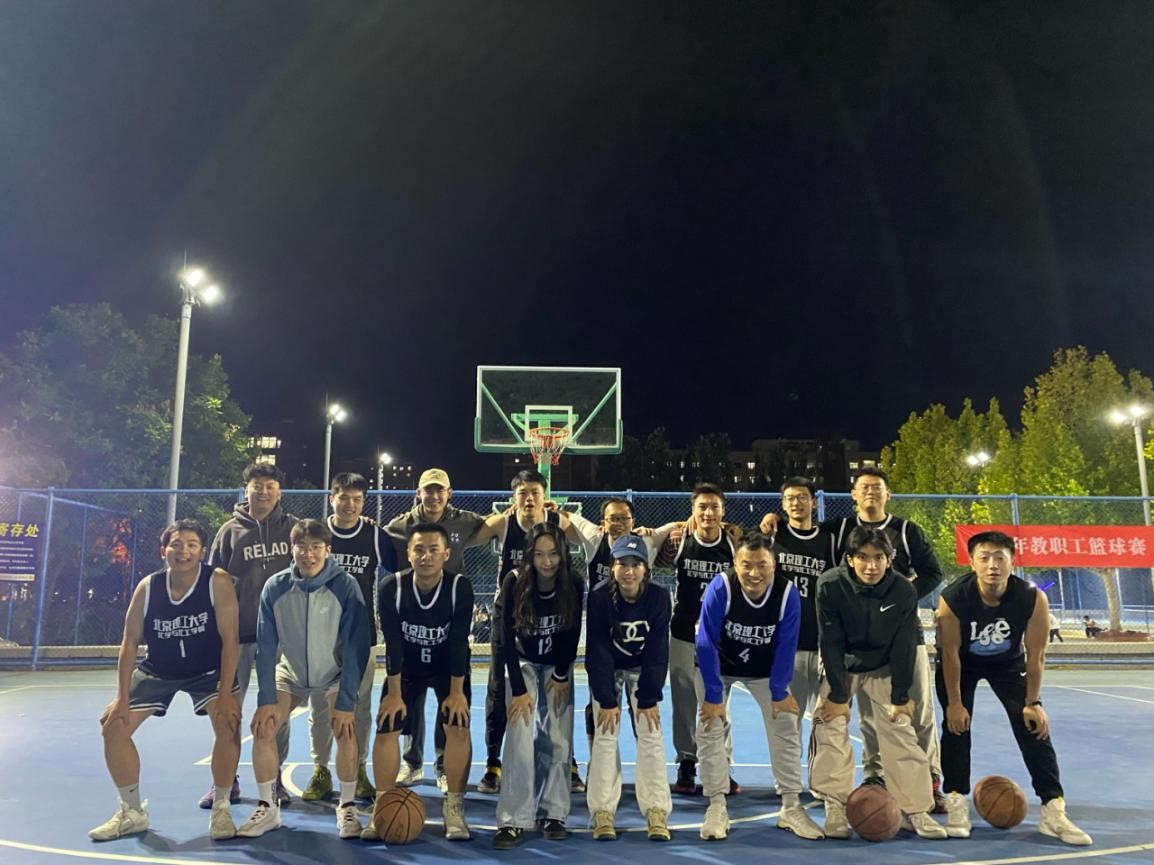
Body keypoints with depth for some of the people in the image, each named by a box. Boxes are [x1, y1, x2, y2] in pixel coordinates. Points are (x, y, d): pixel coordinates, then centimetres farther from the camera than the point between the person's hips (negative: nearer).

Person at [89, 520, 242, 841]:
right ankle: (133, 812, 19)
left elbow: (230, 638, -23)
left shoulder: (218, 582, -24)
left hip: (208, 669, -3)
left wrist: (225, 693, -27)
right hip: (156, 670, 3)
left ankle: (221, 808, -4)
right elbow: (130, 642, -7)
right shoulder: (147, 587, -15)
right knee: (113, 728, -2)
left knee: (228, 721, -24)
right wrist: (122, 698, -10)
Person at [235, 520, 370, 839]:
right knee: (262, 727, -11)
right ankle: (267, 808, 8)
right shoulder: (275, 587, -19)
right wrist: (267, 700, -16)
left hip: (335, 674, -2)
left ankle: (347, 808, -1)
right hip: (289, 672, 3)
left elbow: (356, 647, -22)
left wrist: (346, 702, -23)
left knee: (345, 729, -20)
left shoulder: (346, 587, -26)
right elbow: (266, 646, -13)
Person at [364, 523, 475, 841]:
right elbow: (393, 644, -20)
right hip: (405, 668, 1)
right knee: (386, 729, -5)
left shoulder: (460, 587, -27)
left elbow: (459, 642, -23)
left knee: (458, 728, -13)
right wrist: (395, 693, -16)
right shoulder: (392, 587, -24)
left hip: (449, 667, -1)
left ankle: (454, 807, 1)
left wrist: (456, 692, -19)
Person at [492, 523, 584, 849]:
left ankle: (554, 814, 10)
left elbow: (572, 634, -8)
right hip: (522, 662, -2)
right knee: (521, 738, -13)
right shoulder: (515, 583, -25)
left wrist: (561, 677, -5)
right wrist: (519, 690, -21)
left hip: (558, 665, 2)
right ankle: (513, 821, -7)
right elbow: (507, 639, -20)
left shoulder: (574, 585, -21)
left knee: (559, 741, -3)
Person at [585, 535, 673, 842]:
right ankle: (602, 813, -1)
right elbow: (597, 651, -21)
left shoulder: (659, 597, -23)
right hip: (606, 670, -1)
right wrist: (606, 699, -21)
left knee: (651, 735, -5)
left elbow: (657, 651, -17)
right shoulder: (599, 597, -25)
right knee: (605, 734, -8)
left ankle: (657, 812, 1)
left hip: (643, 669, 1)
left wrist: (649, 699, -16)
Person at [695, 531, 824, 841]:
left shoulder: (788, 593, -26)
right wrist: (713, 695, -23)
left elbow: (785, 646, -14)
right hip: (719, 666, -2)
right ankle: (717, 807, 5)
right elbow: (707, 644, -25)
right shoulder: (720, 588, -32)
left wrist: (779, 692, -10)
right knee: (710, 730, -10)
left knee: (786, 729, -2)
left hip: (764, 670, 2)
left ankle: (791, 808, 13)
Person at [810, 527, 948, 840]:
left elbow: (903, 647, -14)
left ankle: (916, 810, 6)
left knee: (901, 729, -5)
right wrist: (839, 695, -20)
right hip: (839, 664, -1)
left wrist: (901, 696, -11)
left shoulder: (904, 590, -22)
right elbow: (831, 644, -22)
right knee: (830, 727, -13)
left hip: (884, 667, 1)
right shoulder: (831, 585, -27)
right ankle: (836, 808, -3)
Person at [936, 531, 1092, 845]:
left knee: (1035, 727, -6)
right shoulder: (953, 599, -35)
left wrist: (1032, 702, -12)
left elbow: (1036, 655, -17)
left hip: (1008, 662, 2)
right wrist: (954, 703, -17)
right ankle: (956, 804, 2)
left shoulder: (1033, 600, -30)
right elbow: (950, 653, -23)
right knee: (956, 725, -8)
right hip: (961, 663, -1)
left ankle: (1054, 810, 1)